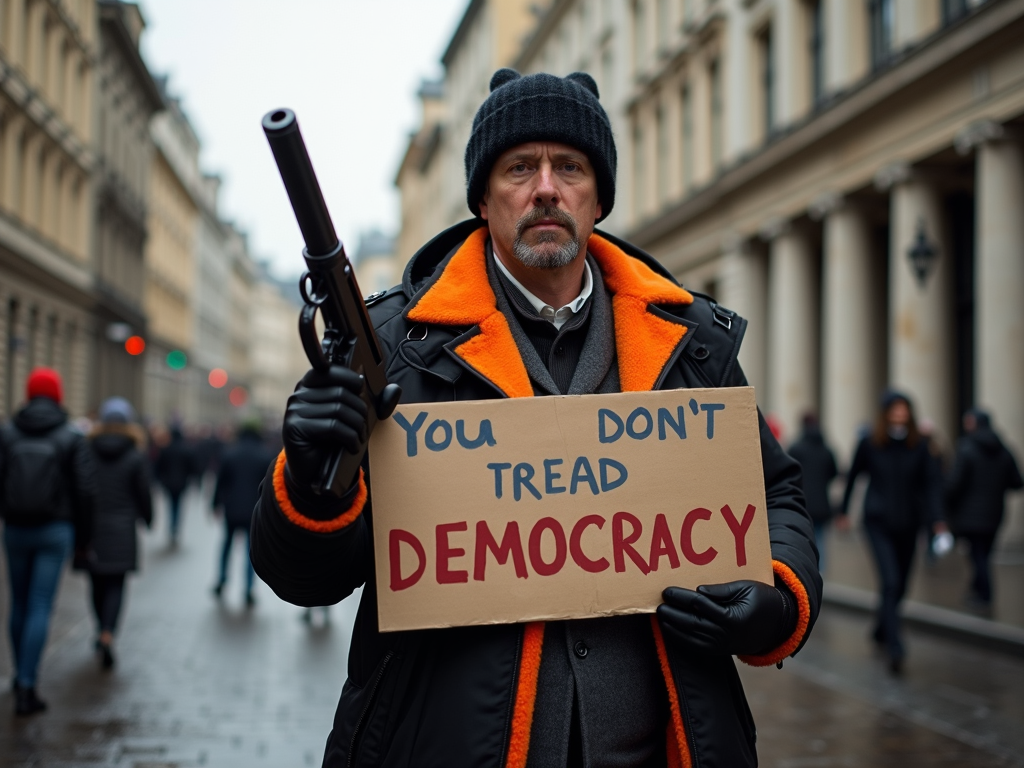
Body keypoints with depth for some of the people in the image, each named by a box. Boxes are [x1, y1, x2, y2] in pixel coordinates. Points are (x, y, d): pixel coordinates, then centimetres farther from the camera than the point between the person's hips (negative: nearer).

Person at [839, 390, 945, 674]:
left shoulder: (919, 445, -3)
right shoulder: (870, 444, -6)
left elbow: (932, 481, -5)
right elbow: (853, 475, 7)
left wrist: (936, 518, -17)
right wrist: (844, 510, 14)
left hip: (908, 523, 3)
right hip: (879, 522, -3)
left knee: (900, 586, 13)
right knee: (890, 582, -17)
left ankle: (881, 631, 38)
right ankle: (895, 648, -19)